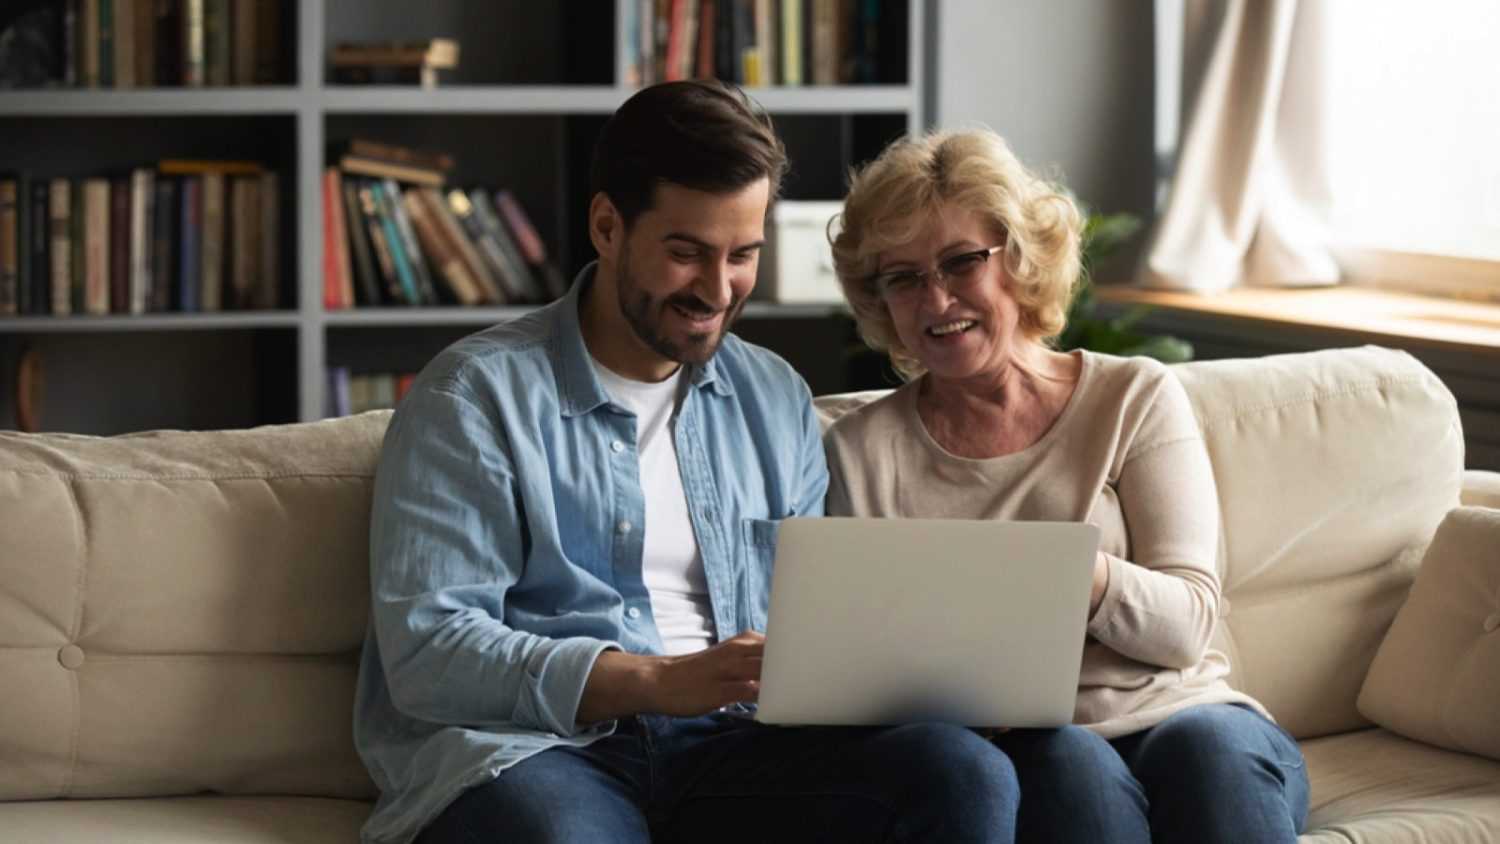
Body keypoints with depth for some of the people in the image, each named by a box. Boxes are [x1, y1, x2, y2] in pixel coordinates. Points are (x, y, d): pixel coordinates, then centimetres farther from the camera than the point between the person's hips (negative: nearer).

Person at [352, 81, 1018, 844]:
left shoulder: (776, 400, 18)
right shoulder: (476, 396, 0)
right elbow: (426, 651, -10)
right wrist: (658, 682, -21)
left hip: (728, 744, 6)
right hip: (532, 750, -5)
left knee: (965, 774, -21)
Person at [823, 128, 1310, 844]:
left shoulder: (1136, 399, 9)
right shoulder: (862, 449, 11)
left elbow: (1186, 625, -1)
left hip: (1176, 713, 1)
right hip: (1004, 750, 0)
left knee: (1211, 746, -34)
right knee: (1073, 769, -34)